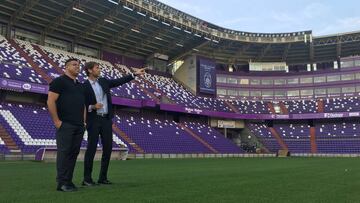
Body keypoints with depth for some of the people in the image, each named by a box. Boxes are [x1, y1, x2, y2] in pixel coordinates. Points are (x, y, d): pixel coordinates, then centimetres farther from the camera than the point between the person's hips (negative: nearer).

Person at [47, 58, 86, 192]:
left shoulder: (80, 85, 21)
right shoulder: (59, 81, 0)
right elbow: (50, 101, -8)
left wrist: (84, 121, 14)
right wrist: (56, 121, -13)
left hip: (79, 126, 7)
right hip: (65, 125, -7)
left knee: (74, 152, 6)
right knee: (64, 152, -6)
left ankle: (68, 181, 12)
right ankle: (62, 183, -1)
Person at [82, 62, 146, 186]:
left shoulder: (104, 81, 11)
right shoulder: (84, 86, -6)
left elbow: (119, 81, 11)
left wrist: (135, 74, 8)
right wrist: (92, 107, -22)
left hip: (106, 119, 6)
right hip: (94, 121, -6)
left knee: (108, 148, 5)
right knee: (91, 149, -4)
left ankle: (103, 177, 15)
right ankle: (87, 179, 5)